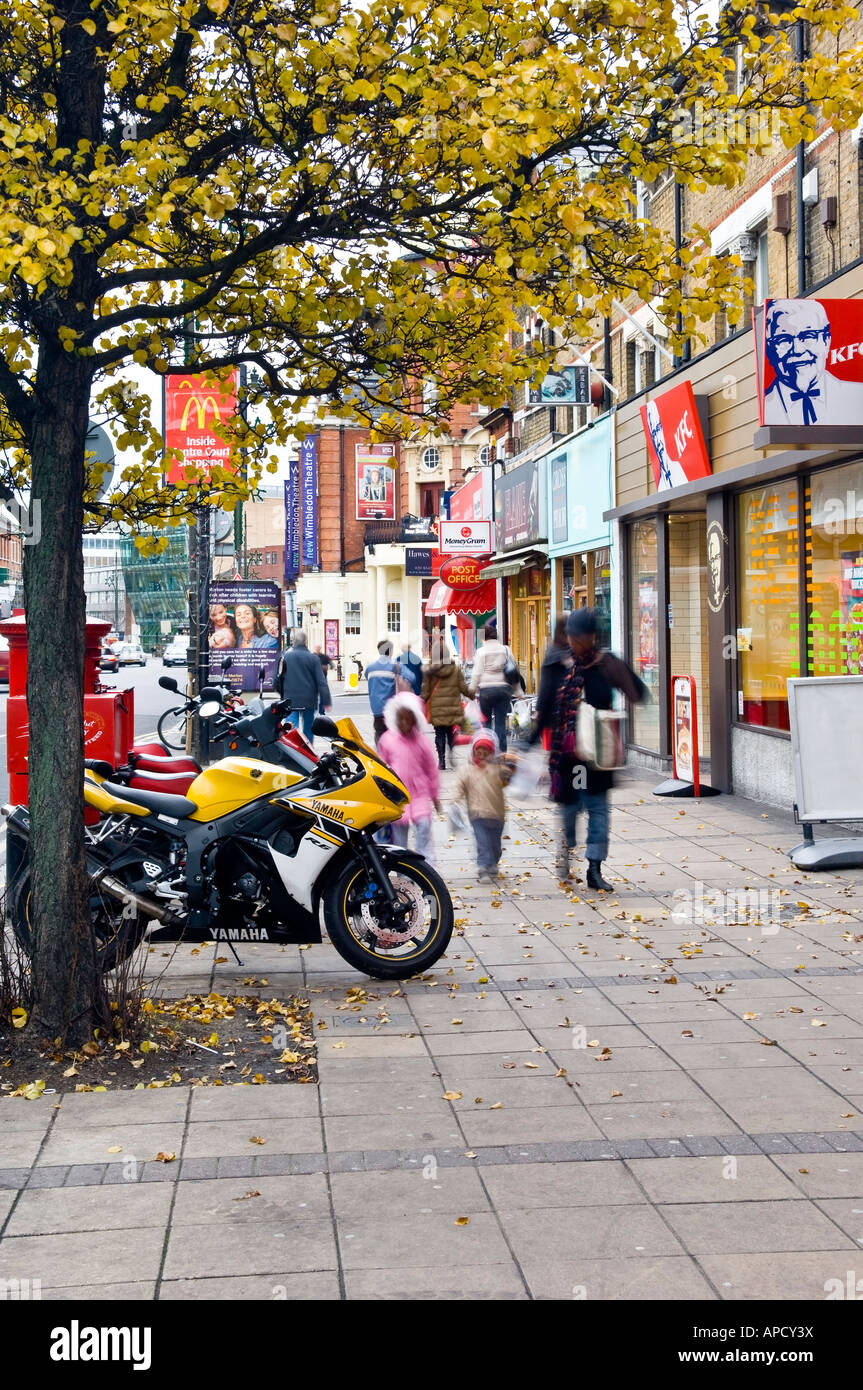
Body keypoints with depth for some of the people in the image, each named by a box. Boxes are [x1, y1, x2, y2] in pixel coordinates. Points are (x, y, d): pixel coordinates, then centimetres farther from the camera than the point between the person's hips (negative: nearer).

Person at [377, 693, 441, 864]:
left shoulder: (421, 740, 1)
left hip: (419, 793, 0)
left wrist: (435, 796, 12)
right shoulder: (387, 739, -2)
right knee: (399, 828, 4)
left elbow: (431, 768, 9)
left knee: (424, 825, -10)